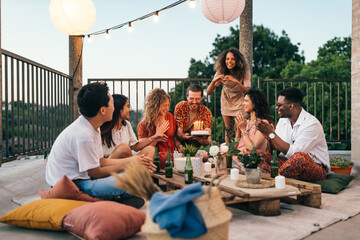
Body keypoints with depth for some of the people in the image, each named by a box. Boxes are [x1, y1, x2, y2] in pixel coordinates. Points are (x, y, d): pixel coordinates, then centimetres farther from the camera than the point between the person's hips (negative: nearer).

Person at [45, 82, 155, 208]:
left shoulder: (92, 127, 5)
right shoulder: (83, 135, -25)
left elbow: (101, 161, 12)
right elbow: (95, 173, -16)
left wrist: (133, 160, 9)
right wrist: (129, 163, -7)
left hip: (80, 176, 10)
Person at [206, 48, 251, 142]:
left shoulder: (244, 72, -22)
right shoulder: (221, 72, -18)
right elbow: (208, 92, -21)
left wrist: (236, 82, -48)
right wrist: (214, 81, -41)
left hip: (239, 101, -1)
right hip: (226, 101, 2)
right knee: (228, 128, 9)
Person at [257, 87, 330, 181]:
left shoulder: (312, 124, -17)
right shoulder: (283, 121, 5)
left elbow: (293, 152, -25)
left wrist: (272, 134, -21)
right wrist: (268, 136, -15)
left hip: (316, 168, -6)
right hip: (293, 165, 6)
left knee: (299, 157, -38)